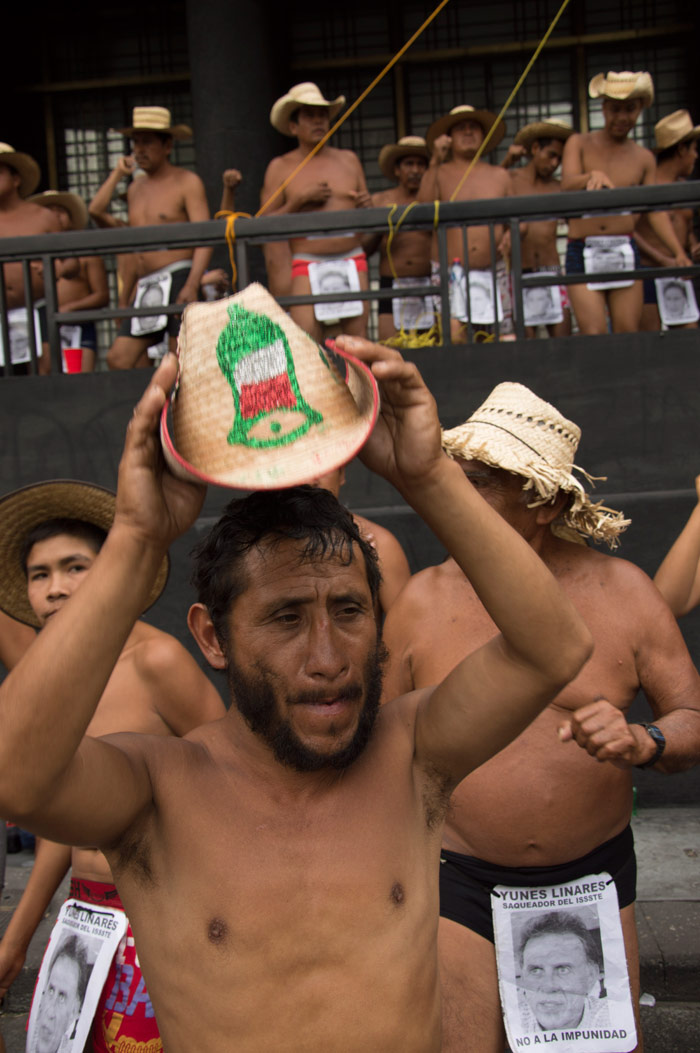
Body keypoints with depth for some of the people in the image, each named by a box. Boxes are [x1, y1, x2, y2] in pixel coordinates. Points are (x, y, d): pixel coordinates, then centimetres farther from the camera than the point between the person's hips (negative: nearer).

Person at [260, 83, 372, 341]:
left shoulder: (348, 160, 16)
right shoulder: (280, 167, 7)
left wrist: (365, 204, 0)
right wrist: (300, 200, -9)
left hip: (353, 261, 3)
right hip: (308, 263, -3)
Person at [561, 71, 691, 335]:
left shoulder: (644, 158, 11)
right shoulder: (579, 143, 7)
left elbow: (656, 210, 9)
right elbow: (567, 184, -10)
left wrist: (678, 252, -5)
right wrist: (592, 176, -33)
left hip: (625, 251, 2)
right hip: (583, 252, -2)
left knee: (629, 335, -2)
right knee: (593, 337, -12)